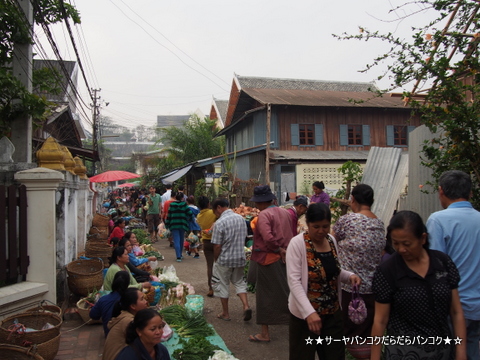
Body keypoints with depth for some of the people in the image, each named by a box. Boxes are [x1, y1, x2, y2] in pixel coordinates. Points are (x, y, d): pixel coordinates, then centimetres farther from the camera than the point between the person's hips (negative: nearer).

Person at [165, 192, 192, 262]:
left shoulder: (171, 205, 0)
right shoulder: (184, 205, -3)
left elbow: (169, 216, 2)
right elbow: (190, 213, -8)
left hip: (174, 225, 0)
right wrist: (187, 219, 12)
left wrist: (167, 225, 8)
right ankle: (180, 255, 29)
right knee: (181, 240, 17)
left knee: (176, 241, -3)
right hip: (182, 225, 1)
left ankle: (178, 256, -13)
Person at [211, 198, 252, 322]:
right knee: (239, 282, 21)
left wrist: (216, 260, -2)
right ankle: (246, 306, 5)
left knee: (222, 285, 12)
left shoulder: (220, 223, -19)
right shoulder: (241, 218, 1)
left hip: (224, 260, -6)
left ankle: (225, 313, 21)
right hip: (240, 257, 6)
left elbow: (217, 246, -17)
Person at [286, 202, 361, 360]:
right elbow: (294, 281, -21)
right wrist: (309, 312, -31)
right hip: (304, 314, -6)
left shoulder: (331, 240, 3)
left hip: (333, 312, 6)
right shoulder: (297, 243, -17)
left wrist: (349, 276, -5)